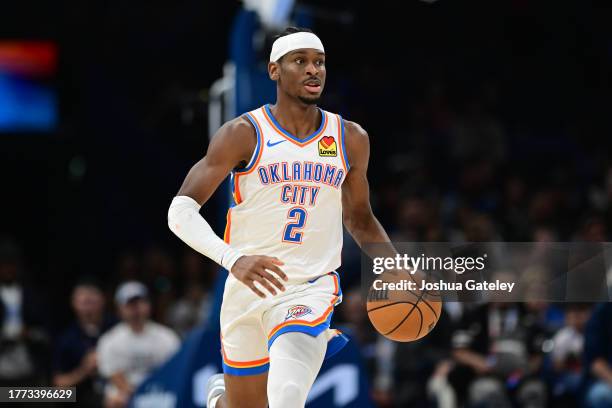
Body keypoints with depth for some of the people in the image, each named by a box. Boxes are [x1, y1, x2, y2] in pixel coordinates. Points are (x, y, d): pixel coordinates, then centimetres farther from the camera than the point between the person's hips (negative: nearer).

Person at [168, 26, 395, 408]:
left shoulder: (351, 139, 4)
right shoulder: (244, 134, -7)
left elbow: (359, 218, 20)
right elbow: (181, 210, -14)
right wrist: (233, 259, -30)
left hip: (311, 289, 0)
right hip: (248, 288, 0)